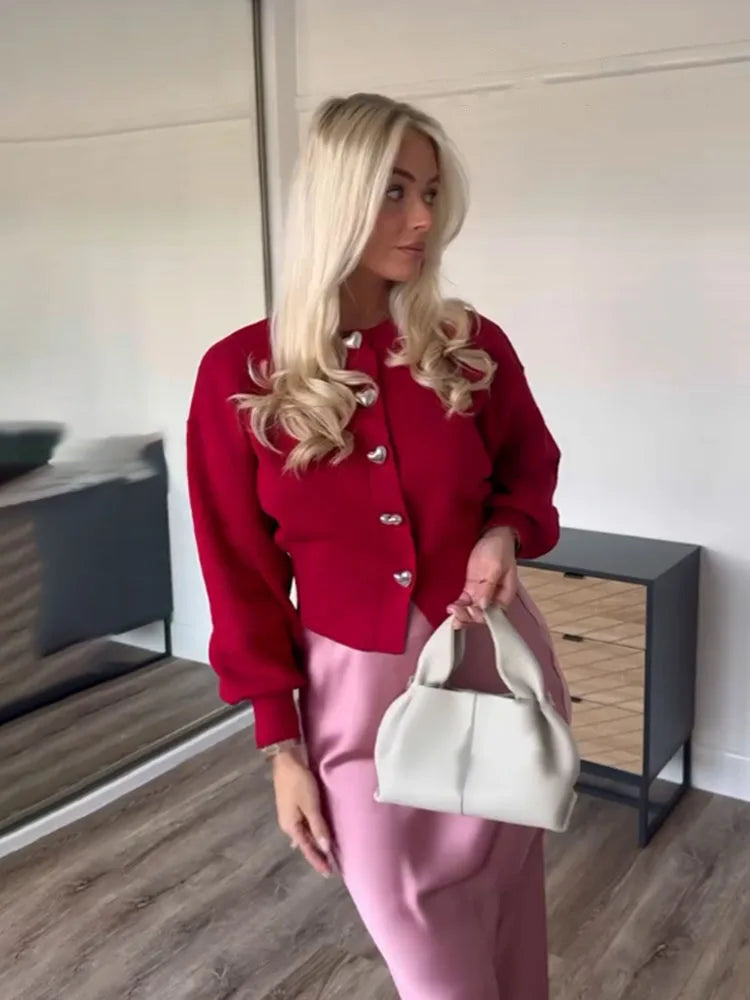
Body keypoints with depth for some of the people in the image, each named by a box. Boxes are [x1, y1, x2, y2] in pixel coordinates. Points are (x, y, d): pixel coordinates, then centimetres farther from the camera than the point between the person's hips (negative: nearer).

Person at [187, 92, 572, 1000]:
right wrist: (281, 745, -4)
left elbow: (530, 473, 10)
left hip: (493, 664, 2)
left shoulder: (473, 347, -7)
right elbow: (242, 578, -5)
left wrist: (505, 535, -14)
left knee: (503, 922, 19)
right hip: (355, 687, -1)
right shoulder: (240, 375, -11)